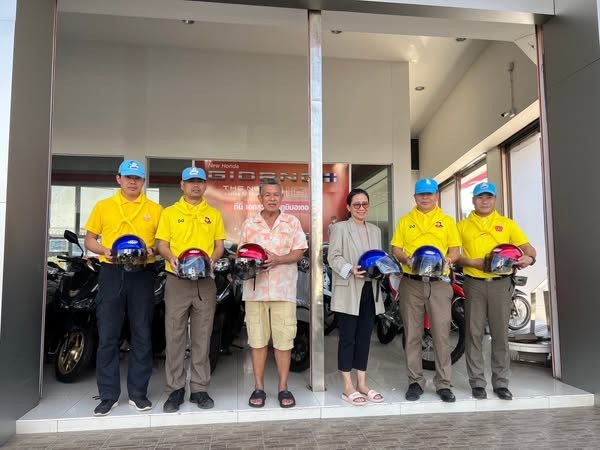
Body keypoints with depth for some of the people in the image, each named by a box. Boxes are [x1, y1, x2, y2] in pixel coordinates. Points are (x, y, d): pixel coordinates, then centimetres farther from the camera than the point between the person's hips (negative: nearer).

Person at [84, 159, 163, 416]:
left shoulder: (155, 209, 9)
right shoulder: (103, 206, 10)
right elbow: (89, 240, 11)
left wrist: (153, 251, -12)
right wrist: (105, 250, -9)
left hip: (142, 275, 0)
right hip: (111, 273, 0)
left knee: (142, 335, 4)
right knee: (108, 336, 2)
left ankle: (138, 393, 16)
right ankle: (108, 395, 13)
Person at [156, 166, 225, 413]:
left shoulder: (214, 214, 13)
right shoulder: (170, 213, 8)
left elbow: (220, 244, 11)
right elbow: (162, 243, 4)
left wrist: (212, 260, -9)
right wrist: (171, 258, -16)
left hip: (205, 281, 1)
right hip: (177, 279, -1)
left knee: (202, 337, 6)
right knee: (175, 336, 1)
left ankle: (200, 388, 15)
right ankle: (175, 389, 12)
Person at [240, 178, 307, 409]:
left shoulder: (292, 222, 7)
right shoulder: (248, 224, 10)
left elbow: (299, 252, 1)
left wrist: (278, 260, -15)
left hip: (283, 289, -1)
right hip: (255, 288, 1)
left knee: (284, 340, 2)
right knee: (257, 340, 6)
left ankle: (283, 387, 15)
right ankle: (259, 387, 17)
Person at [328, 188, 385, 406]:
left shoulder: (375, 230, 20)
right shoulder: (340, 228, 2)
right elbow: (333, 257, -7)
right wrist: (350, 270, -22)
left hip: (369, 290, 6)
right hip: (348, 291, -5)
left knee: (365, 337, 9)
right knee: (348, 337, -1)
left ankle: (362, 384, 19)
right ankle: (348, 387, 6)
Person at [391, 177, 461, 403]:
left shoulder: (447, 221, 12)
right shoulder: (405, 221, 12)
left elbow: (455, 250, 8)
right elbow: (396, 249, 7)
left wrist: (446, 260, -13)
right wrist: (406, 260, -13)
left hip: (439, 283, 0)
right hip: (411, 283, 1)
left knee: (441, 334, 0)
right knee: (412, 334, 5)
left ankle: (443, 383, 11)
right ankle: (415, 381, 15)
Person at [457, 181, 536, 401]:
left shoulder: (507, 224, 10)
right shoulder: (463, 226, 8)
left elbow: (527, 247, 4)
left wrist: (529, 257, -18)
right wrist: (471, 262, -14)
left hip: (500, 283, 1)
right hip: (474, 284, -1)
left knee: (500, 333, 5)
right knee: (474, 334, 2)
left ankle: (500, 382, 16)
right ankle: (477, 382, 12)